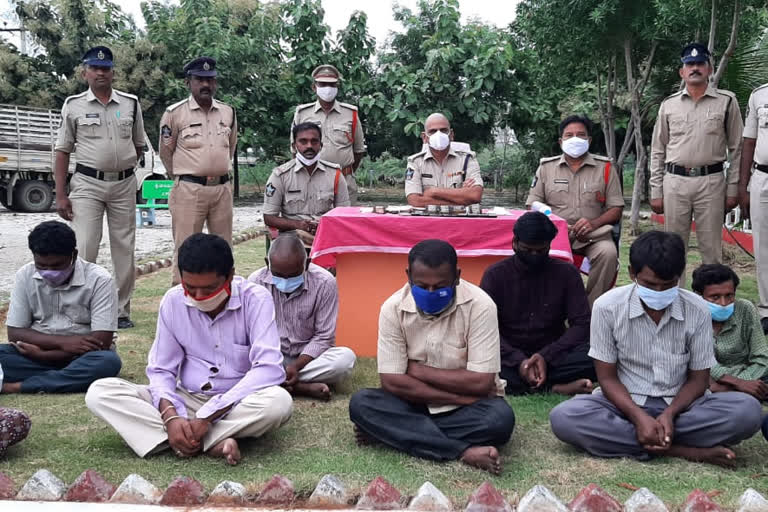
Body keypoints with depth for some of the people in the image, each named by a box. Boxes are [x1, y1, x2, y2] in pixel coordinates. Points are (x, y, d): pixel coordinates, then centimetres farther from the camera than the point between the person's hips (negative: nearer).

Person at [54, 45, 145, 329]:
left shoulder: (131, 103, 6)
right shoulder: (74, 105, 2)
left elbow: (138, 145, 17)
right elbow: (62, 151, 3)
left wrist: (123, 168, 7)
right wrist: (60, 195, -3)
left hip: (124, 184, 2)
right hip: (87, 184, -2)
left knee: (125, 249, 6)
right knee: (85, 248, -9)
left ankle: (121, 311, 15)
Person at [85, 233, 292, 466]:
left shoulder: (255, 300, -13)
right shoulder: (173, 301, -3)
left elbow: (269, 368, -23)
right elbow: (161, 369, 1)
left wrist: (207, 417, -28)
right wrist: (170, 416, -21)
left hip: (237, 403, -4)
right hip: (187, 399, 4)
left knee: (279, 401, -37)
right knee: (99, 392, -18)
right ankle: (214, 442, -27)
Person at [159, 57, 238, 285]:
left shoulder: (228, 112, 9)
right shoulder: (175, 113, -3)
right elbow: (165, 151, 6)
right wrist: (182, 177, 10)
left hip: (222, 188, 5)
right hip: (189, 189, -4)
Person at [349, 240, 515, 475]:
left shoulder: (479, 305, -18)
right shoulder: (393, 308, -12)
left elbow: (480, 383, -20)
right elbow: (392, 382, -15)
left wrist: (417, 370, -15)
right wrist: (462, 397, -20)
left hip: (467, 406, -1)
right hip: (416, 404, 2)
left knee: (500, 418, -33)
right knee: (360, 403, -24)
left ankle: (393, 433, -19)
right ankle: (465, 452, -29)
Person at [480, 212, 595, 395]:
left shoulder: (566, 273, 0)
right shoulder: (495, 274, -2)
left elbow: (581, 324, -5)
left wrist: (546, 356, -21)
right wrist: (519, 361, -25)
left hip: (552, 356, 1)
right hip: (510, 358, -1)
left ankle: (514, 385, -25)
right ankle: (553, 388, -27)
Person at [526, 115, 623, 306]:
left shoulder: (604, 168, 12)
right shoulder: (546, 168, 15)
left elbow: (616, 209, 8)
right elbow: (533, 207, 10)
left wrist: (594, 223, -13)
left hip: (593, 234, 0)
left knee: (608, 253, -33)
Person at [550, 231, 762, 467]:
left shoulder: (697, 310, -9)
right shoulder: (607, 307, -12)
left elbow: (699, 379, -2)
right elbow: (607, 377, -7)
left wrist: (669, 414, -21)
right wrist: (639, 417, -24)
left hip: (679, 404, 1)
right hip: (626, 403, 0)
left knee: (747, 410, -27)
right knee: (563, 417, -31)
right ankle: (688, 451, -27)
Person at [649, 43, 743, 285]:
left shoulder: (726, 102, 3)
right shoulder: (668, 105, 8)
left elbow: (736, 148, 4)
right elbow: (658, 151, 10)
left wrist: (733, 189, -2)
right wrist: (656, 191, 4)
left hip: (711, 182, -2)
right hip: (675, 182, 2)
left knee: (711, 247, 3)